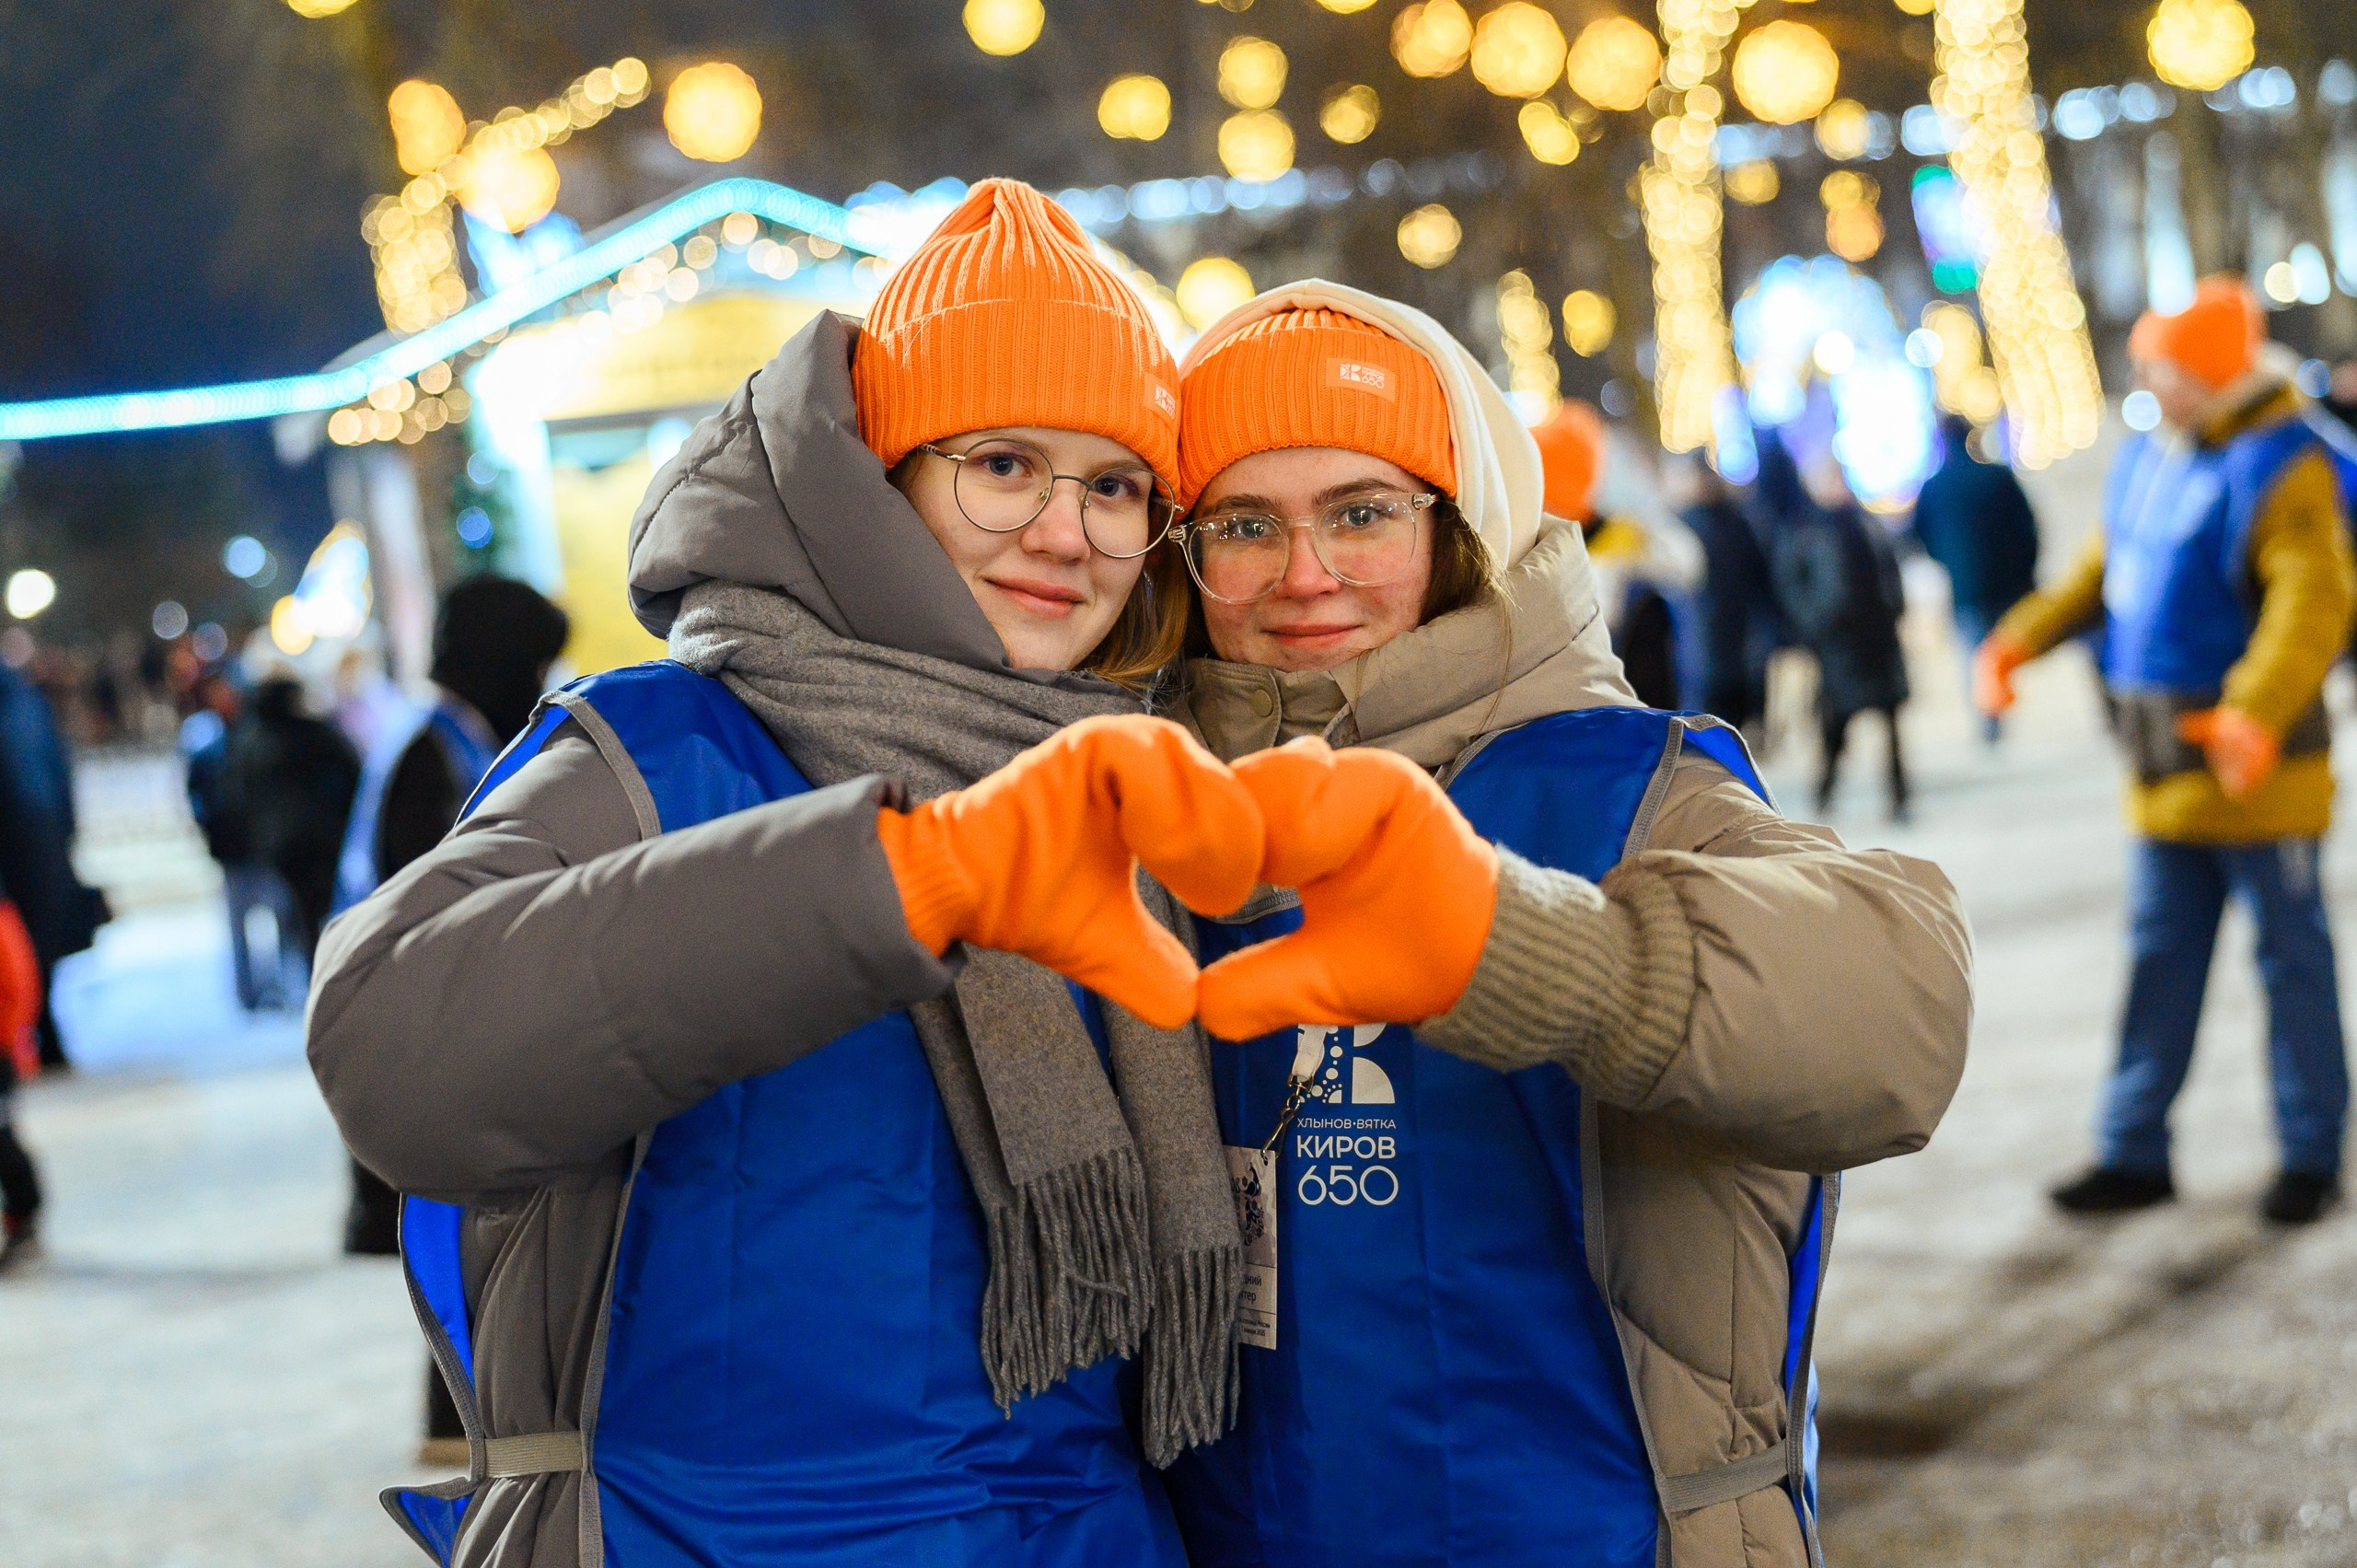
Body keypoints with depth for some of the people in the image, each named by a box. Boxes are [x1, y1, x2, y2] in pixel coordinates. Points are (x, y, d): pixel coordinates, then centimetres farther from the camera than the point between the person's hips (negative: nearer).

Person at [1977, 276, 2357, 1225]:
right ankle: (2133, 1153, 16)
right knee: (2160, 959, 10)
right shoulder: (2149, 456, 10)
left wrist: (2257, 713, -40)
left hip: (2256, 763, -7)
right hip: (2166, 766, 8)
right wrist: (2022, 639, 8)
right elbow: (2104, 569, 21)